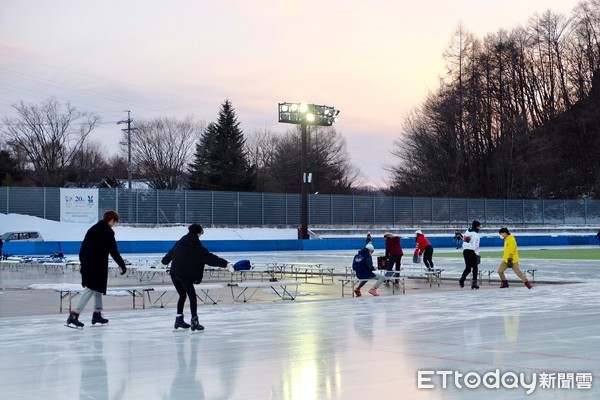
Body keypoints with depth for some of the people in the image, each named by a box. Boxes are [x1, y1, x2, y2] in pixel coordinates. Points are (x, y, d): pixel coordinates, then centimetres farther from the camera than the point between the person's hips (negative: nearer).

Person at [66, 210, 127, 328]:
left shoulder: (93, 229, 17)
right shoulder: (108, 232, -8)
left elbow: (82, 249, 19)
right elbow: (114, 251, -11)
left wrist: (83, 263, 25)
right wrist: (122, 265, -5)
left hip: (87, 264, 9)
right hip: (98, 266, -9)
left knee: (97, 288, 20)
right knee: (90, 289, -10)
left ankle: (97, 314, 24)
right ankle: (74, 315, -19)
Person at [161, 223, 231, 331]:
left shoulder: (180, 243, 13)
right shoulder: (196, 246, -6)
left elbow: (170, 254, 28)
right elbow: (209, 257, -10)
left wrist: (164, 261, 48)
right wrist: (225, 264, -9)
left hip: (174, 273, 7)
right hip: (185, 275, -7)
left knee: (182, 295, 19)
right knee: (192, 297, -2)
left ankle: (179, 319, 21)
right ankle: (194, 321, -7)